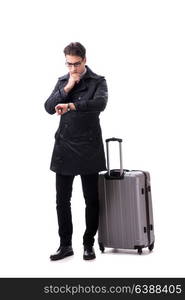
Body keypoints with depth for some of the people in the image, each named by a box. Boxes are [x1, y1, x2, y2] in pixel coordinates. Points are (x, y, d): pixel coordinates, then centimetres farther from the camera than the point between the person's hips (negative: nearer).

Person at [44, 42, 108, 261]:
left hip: (88, 148, -3)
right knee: (62, 200, 6)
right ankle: (65, 245, 18)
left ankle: (89, 244, 18)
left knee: (91, 200, 4)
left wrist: (71, 105, -33)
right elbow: (49, 107, 2)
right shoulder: (62, 82, 13)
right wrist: (67, 88, -8)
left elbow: (100, 103, -21)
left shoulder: (98, 82, 0)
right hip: (64, 148, 4)